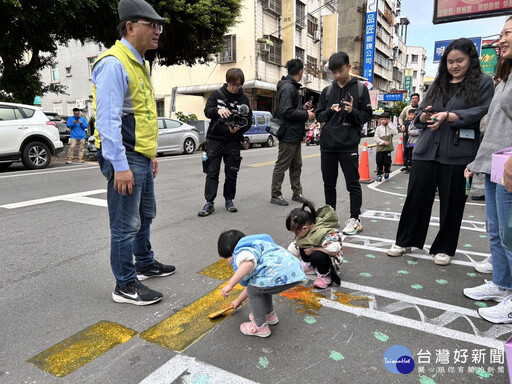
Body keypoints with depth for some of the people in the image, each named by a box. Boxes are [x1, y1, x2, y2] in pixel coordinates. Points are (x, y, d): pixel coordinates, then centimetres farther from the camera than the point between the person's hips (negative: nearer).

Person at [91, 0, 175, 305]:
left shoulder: (140, 64, 17)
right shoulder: (114, 64, -15)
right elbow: (108, 119, -22)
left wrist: (151, 153, 21)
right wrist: (120, 166, -25)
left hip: (142, 158, 10)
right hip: (125, 160, -10)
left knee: (145, 216, 21)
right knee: (126, 225, -1)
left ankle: (145, 264, 40)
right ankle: (126, 286, 14)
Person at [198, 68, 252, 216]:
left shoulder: (243, 99, 6)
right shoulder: (217, 95, 3)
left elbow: (248, 121, 5)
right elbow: (207, 111, -6)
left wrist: (239, 128, -15)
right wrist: (218, 110, -28)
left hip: (233, 140, 2)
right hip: (215, 138, -1)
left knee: (232, 173, 6)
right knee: (212, 172, -4)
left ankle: (229, 200, 20)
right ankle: (209, 203, 0)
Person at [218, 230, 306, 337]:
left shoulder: (240, 251, 1)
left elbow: (248, 264, -27)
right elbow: (250, 283, 44)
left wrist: (230, 284, -23)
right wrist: (239, 300, 55)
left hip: (280, 274, -11)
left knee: (253, 290, 9)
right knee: (261, 286, 30)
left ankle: (261, 327, 19)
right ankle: (270, 315, 44)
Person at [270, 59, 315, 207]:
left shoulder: (292, 87, 16)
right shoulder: (287, 87, -16)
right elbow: (286, 111, -24)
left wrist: (303, 108, 10)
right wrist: (306, 114, -16)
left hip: (295, 135, 10)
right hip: (288, 135, -10)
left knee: (296, 165, 15)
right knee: (281, 166, -1)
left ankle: (297, 193, 25)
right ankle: (275, 195, 10)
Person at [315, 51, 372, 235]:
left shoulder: (360, 89, 3)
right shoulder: (327, 91, 10)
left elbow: (367, 116, 2)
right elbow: (319, 116, 12)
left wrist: (352, 111, -16)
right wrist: (330, 111, -7)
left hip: (349, 145, -3)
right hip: (327, 144, 4)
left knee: (353, 184, 3)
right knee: (329, 184, 11)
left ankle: (354, 219, 13)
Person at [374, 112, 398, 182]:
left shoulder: (390, 127, 3)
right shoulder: (378, 128, 2)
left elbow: (395, 132, -16)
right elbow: (376, 138, -2)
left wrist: (390, 123, -10)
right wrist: (383, 142, -15)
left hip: (388, 148, 0)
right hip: (380, 148, 0)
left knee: (387, 162, 3)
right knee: (379, 162, 0)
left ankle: (387, 172, 29)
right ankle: (379, 175, 13)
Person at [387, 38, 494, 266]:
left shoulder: (483, 83, 6)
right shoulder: (438, 85, 18)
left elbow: (481, 111, -9)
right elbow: (419, 114, 15)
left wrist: (448, 116, -22)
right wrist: (426, 115, -9)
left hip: (457, 153, -3)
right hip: (426, 150, 3)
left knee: (452, 201, 5)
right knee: (416, 196, 5)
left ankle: (444, 248, 20)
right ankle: (405, 241, 18)